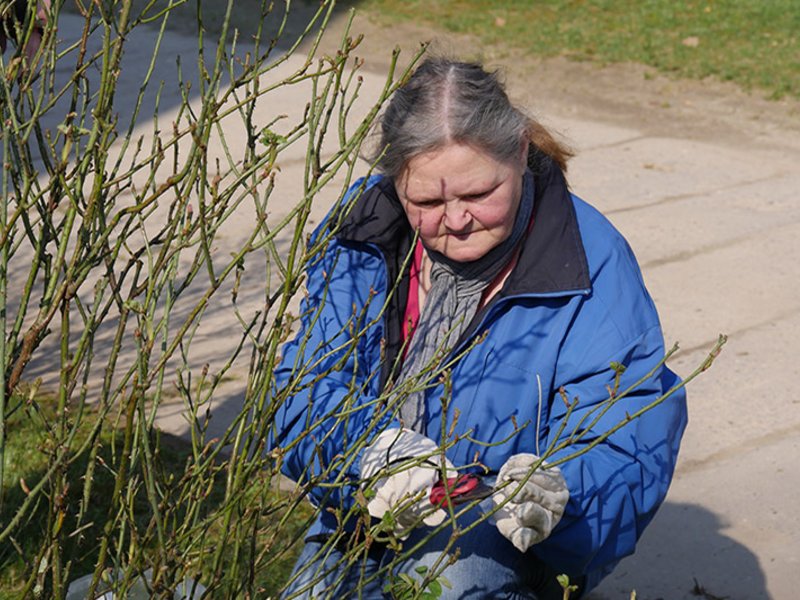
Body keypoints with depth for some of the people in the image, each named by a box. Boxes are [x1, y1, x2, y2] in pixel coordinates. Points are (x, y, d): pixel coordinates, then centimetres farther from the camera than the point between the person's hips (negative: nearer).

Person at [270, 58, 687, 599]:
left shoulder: (592, 269, -16)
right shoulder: (362, 233, -7)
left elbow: (629, 453, -18)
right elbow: (307, 388, -12)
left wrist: (555, 487, -42)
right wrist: (374, 450, -34)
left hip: (509, 538, -2)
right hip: (365, 513, 3)